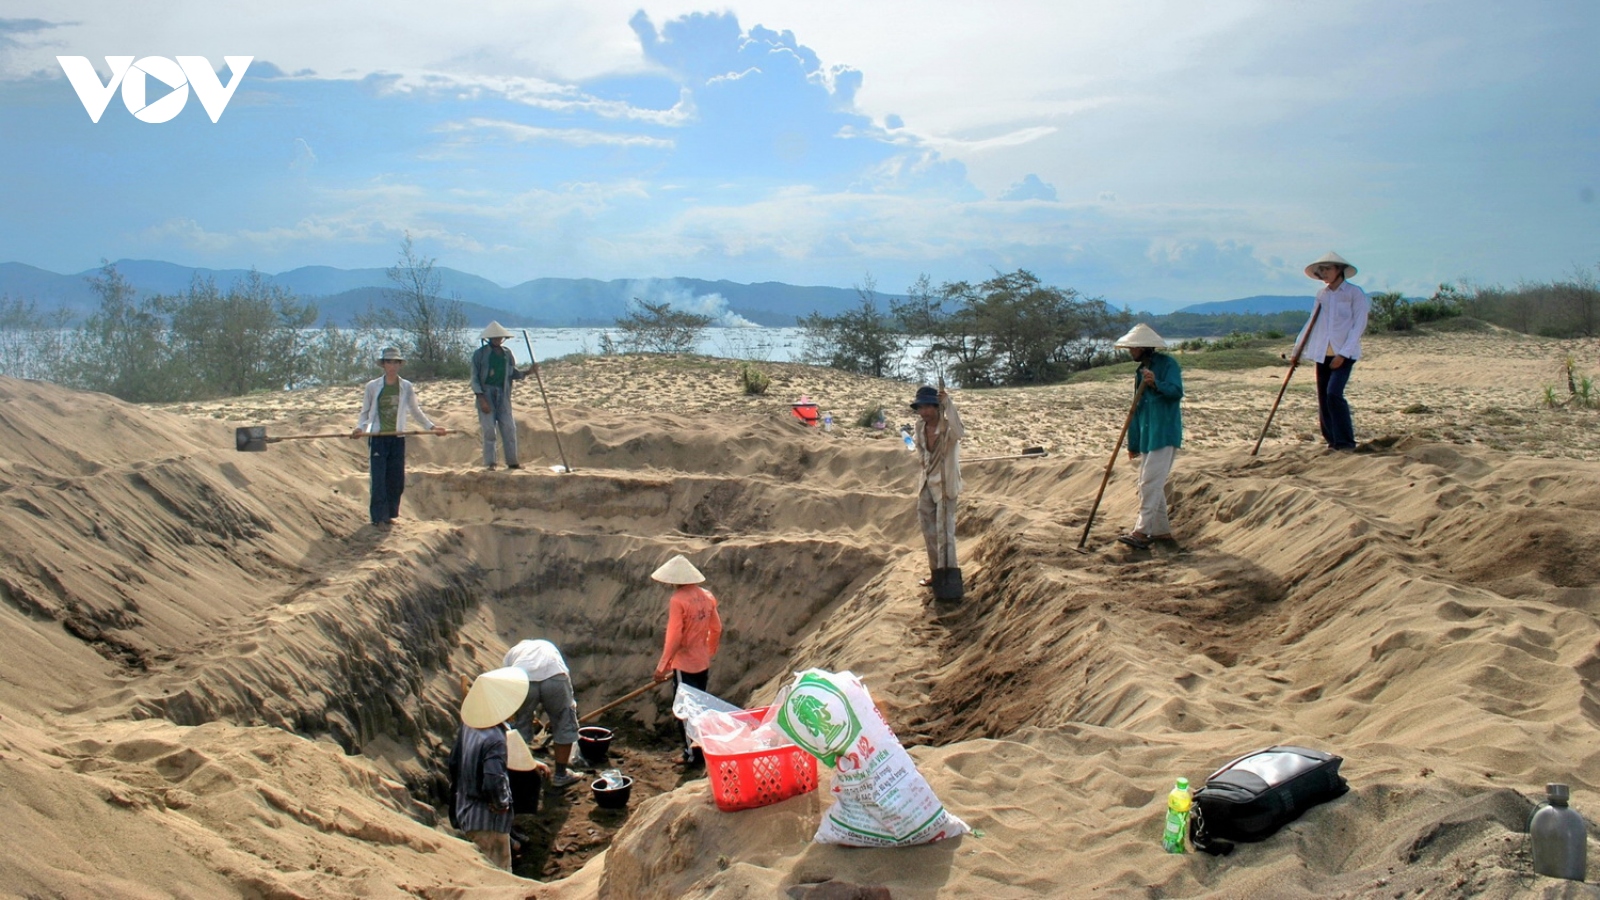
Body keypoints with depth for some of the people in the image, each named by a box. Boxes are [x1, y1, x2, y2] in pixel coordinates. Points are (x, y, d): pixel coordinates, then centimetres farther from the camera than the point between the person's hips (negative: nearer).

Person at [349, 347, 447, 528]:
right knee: (379, 479, -4)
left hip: (398, 438, 2)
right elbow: (365, 412, 7)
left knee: (397, 479, 4)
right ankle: (379, 517, 4)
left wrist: (431, 426, 11)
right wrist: (360, 428, -10)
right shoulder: (372, 386, -1)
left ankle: (389, 514, 18)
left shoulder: (406, 387, 4)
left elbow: (415, 411, 17)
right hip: (378, 438, -2)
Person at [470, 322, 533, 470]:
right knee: (489, 429, -4)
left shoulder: (507, 353, 10)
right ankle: (489, 463, 2)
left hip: (503, 395, 4)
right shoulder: (480, 354, -4)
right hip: (486, 394, -4)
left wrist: (526, 372, -3)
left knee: (509, 428, 3)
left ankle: (512, 461, 11)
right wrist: (481, 398, -14)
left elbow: (512, 373, 16)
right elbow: (475, 378, -5)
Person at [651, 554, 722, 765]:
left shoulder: (678, 600, -19)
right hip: (703, 663, 7)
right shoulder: (707, 596, 2)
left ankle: (691, 754, 11)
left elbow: (674, 636, -22)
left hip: (684, 664, -7)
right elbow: (716, 628, 9)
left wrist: (662, 665, -16)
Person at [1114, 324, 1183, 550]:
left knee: (1150, 483, -13)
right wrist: (1133, 443, 20)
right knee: (1149, 484, 12)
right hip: (1147, 436, 9)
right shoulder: (1140, 371, 18)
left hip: (1164, 435, -9)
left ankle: (1142, 531, -15)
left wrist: (1157, 384, -40)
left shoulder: (1167, 364, -7)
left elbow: (1177, 391, -22)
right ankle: (1161, 530, 20)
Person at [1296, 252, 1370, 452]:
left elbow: (1359, 325, -10)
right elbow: (1312, 322, 15)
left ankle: (1345, 442, -10)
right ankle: (1332, 441, 15)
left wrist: (1343, 353, -16)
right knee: (1323, 398, 4)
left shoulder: (1355, 293, -5)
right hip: (1323, 353, 6)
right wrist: (1298, 349, 7)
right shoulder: (1321, 294, 11)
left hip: (1344, 354, -6)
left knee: (1334, 393, -18)